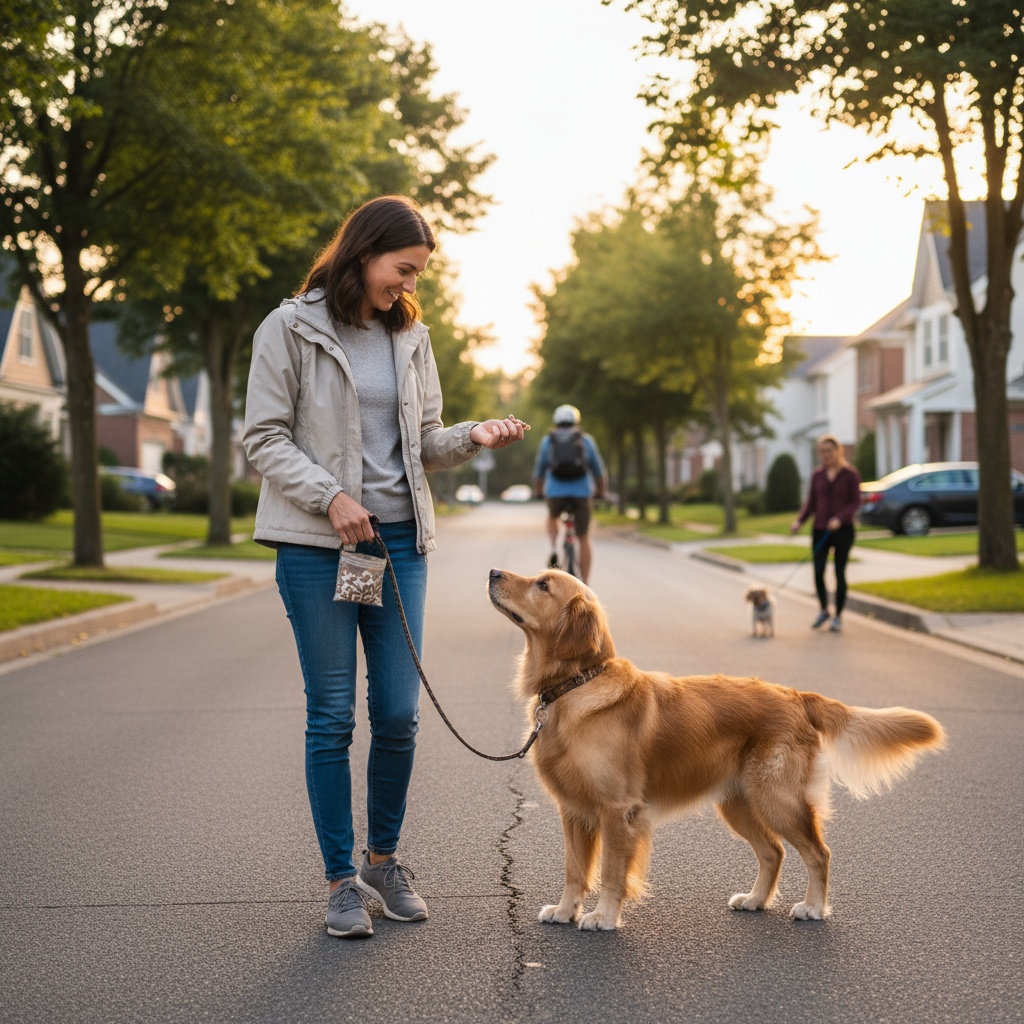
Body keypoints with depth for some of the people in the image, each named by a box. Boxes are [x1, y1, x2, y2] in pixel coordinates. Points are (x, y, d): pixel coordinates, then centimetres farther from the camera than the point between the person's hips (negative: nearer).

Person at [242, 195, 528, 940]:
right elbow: (264, 438, -5)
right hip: (316, 544, -4)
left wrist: (473, 437, -3)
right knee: (333, 717, 0)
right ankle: (343, 880, 13)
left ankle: (385, 859, 23)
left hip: (399, 541, 4)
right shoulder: (291, 328, -2)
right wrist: (330, 495, -16)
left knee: (398, 713, 3)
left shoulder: (410, 335, 12)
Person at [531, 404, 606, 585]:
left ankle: (554, 549, 9)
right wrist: (600, 492, 29)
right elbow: (598, 470, 13)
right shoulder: (586, 441, 10)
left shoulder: (547, 441, 10)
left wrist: (538, 492, 31)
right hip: (581, 493, 0)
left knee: (553, 517, 34)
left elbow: (539, 471, 15)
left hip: (556, 493, 1)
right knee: (584, 540, 10)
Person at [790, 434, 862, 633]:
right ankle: (823, 611, 14)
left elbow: (855, 502, -5)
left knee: (840, 573, 1)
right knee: (818, 570, -7)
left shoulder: (850, 474, -3)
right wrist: (798, 521, -6)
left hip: (843, 530, -3)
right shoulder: (817, 475, 8)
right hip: (820, 529, 3)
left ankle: (838, 616, 12)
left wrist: (839, 518, -20)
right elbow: (811, 503, 9)